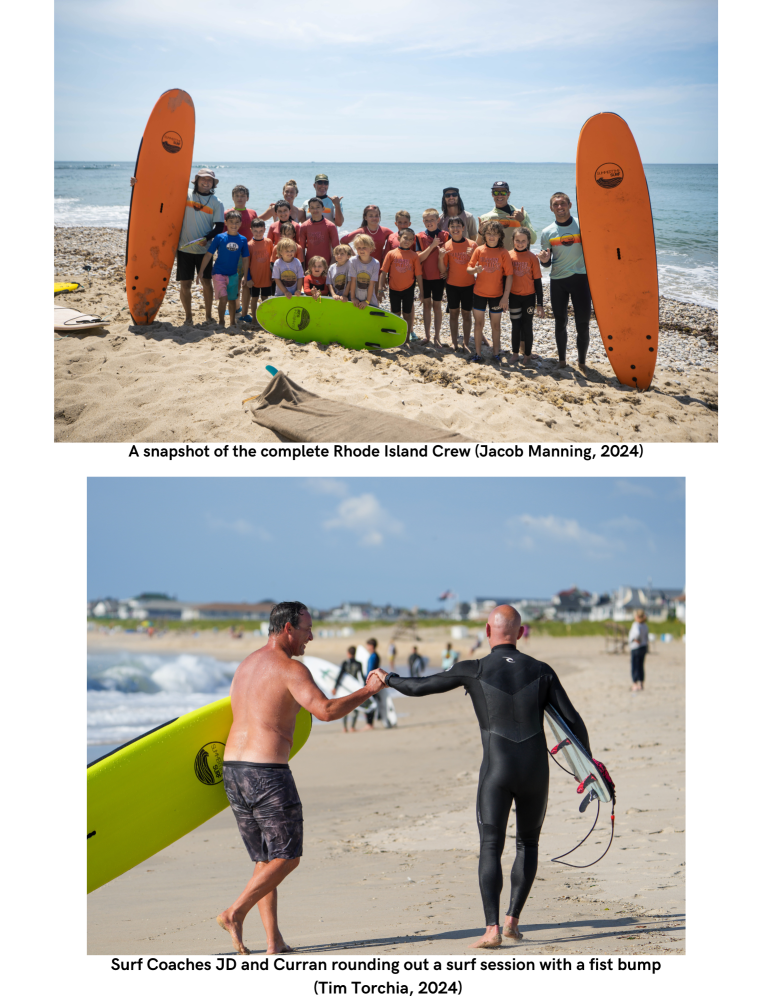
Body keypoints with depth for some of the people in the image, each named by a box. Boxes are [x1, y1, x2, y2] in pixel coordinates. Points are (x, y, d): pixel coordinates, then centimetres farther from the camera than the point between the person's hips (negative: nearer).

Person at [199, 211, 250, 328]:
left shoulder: (242, 240, 0)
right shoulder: (220, 238, -7)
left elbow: (245, 260, 7)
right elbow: (208, 255, -4)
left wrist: (245, 277, 5)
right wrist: (201, 271, -7)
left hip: (233, 274, 3)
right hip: (219, 273, -3)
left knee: (232, 299, 13)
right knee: (223, 298, -14)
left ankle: (233, 322, 28)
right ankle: (221, 322, 0)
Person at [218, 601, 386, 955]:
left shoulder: (246, 665, 18)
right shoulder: (290, 668, -10)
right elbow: (326, 711, -21)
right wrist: (368, 690, -9)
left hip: (232, 768, 9)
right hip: (267, 772, -9)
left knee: (265, 860, 13)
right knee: (286, 857, 3)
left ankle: (274, 941, 9)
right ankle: (235, 913, -8)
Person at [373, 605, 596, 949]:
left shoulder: (473, 670, -3)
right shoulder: (541, 671, 3)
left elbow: (419, 687, 4)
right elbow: (573, 720, 1)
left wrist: (388, 679, 24)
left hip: (496, 773, -2)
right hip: (535, 773, 2)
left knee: (490, 849, 0)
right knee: (527, 843, 20)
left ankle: (492, 929, -13)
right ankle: (512, 920, 15)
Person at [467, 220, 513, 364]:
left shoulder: (503, 253, -8)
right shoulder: (479, 251, -2)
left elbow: (509, 275, -8)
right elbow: (469, 268, 0)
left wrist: (506, 296, -12)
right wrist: (475, 269, -25)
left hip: (497, 294, -2)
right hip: (479, 293, 2)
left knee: (496, 324, 7)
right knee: (478, 323, 6)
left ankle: (496, 354, 17)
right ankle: (478, 354, 14)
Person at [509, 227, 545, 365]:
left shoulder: (532, 257, -7)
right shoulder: (509, 255, -3)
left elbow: (537, 281, -4)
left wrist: (540, 304, -5)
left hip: (529, 297, -1)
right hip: (513, 296, 1)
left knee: (527, 326, 3)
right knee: (516, 325, 8)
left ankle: (527, 354, 15)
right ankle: (515, 353, 20)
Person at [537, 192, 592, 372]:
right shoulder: (547, 232, 4)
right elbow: (547, 263, 10)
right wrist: (545, 260, -14)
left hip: (580, 277, -2)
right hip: (557, 280, 2)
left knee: (583, 322, -3)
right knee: (560, 322, 9)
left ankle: (582, 361, 8)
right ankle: (561, 359, 20)